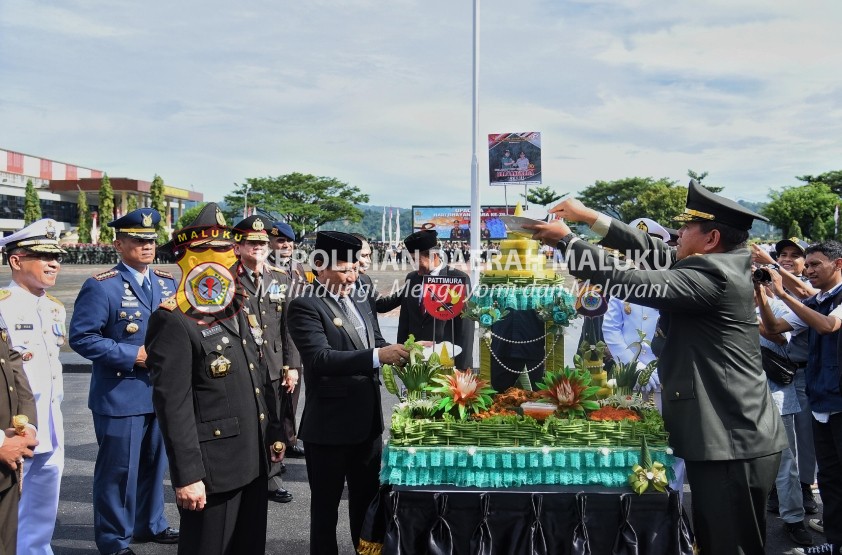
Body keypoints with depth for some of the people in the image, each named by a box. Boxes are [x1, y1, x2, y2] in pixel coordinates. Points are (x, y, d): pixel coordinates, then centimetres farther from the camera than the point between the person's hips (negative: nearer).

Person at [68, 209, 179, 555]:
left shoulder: (167, 282, 8)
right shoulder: (101, 286, -12)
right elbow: (82, 337, -16)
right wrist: (133, 355, -20)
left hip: (161, 392, 6)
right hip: (120, 395, -6)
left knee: (154, 463, 19)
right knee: (119, 470, 4)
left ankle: (150, 524, 36)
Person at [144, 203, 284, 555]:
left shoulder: (236, 311, 12)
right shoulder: (175, 322, -15)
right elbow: (173, 406, -20)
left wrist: (273, 434, 17)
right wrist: (187, 476, -22)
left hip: (253, 462, 8)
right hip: (212, 469, -8)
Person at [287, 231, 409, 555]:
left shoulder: (361, 304, 12)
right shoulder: (305, 306, -14)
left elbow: (376, 345, 14)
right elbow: (319, 358, -27)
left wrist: (398, 353, -8)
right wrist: (377, 356, -36)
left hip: (368, 422, 7)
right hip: (329, 426, -7)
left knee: (367, 500, 21)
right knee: (325, 507, 10)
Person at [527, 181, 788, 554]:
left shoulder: (712, 274, -17)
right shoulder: (721, 265, 12)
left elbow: (629, 282, -21)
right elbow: (652, 252, 16)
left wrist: (565, 240, -13)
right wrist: (589, 216, 14)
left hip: (733, 444, -10)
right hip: (727, 438, 10)